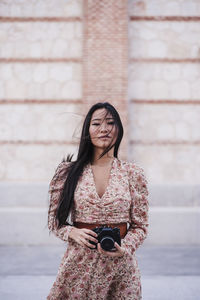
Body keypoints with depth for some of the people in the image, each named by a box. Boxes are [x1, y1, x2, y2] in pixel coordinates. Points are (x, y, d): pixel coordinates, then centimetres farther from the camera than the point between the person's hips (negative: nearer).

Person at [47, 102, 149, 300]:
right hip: (78, 261, 0)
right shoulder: (67, 172, 2)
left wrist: (124, 249, -12)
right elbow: (54, 219, 8)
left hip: (120, 264, 0)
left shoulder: (133, 173, 2)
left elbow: (140, 226, 5)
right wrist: (73, 233, -11)